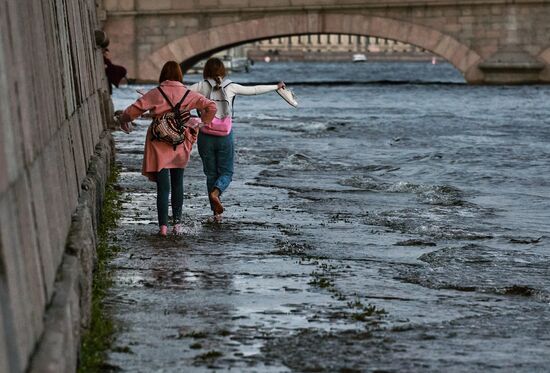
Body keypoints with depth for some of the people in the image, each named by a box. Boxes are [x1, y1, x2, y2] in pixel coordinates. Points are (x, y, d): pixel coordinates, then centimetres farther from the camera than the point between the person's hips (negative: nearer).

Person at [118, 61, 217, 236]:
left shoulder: (155, 94, -7)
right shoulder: (188, 95, -1)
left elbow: (132, 111, -9)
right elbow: (211, 106, -3)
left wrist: (123, 121, 12)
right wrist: (202, 123, 10)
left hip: (159, 146, -2)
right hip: (180, 145, 2)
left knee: (162, 187, -1)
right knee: (177, 185, 18)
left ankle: (163, 225, -10)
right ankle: (177, 223, 18)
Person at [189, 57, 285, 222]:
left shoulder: (202, 86, -3)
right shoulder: (230, 87, 1)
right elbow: (254, 90, 9)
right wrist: (276, 87, 20)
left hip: (206, 137, 0)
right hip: (225, 137, 0)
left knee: (211, 173, 11)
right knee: (226, 172, 12)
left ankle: (216, 212, 9)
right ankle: (216, 192, -20)